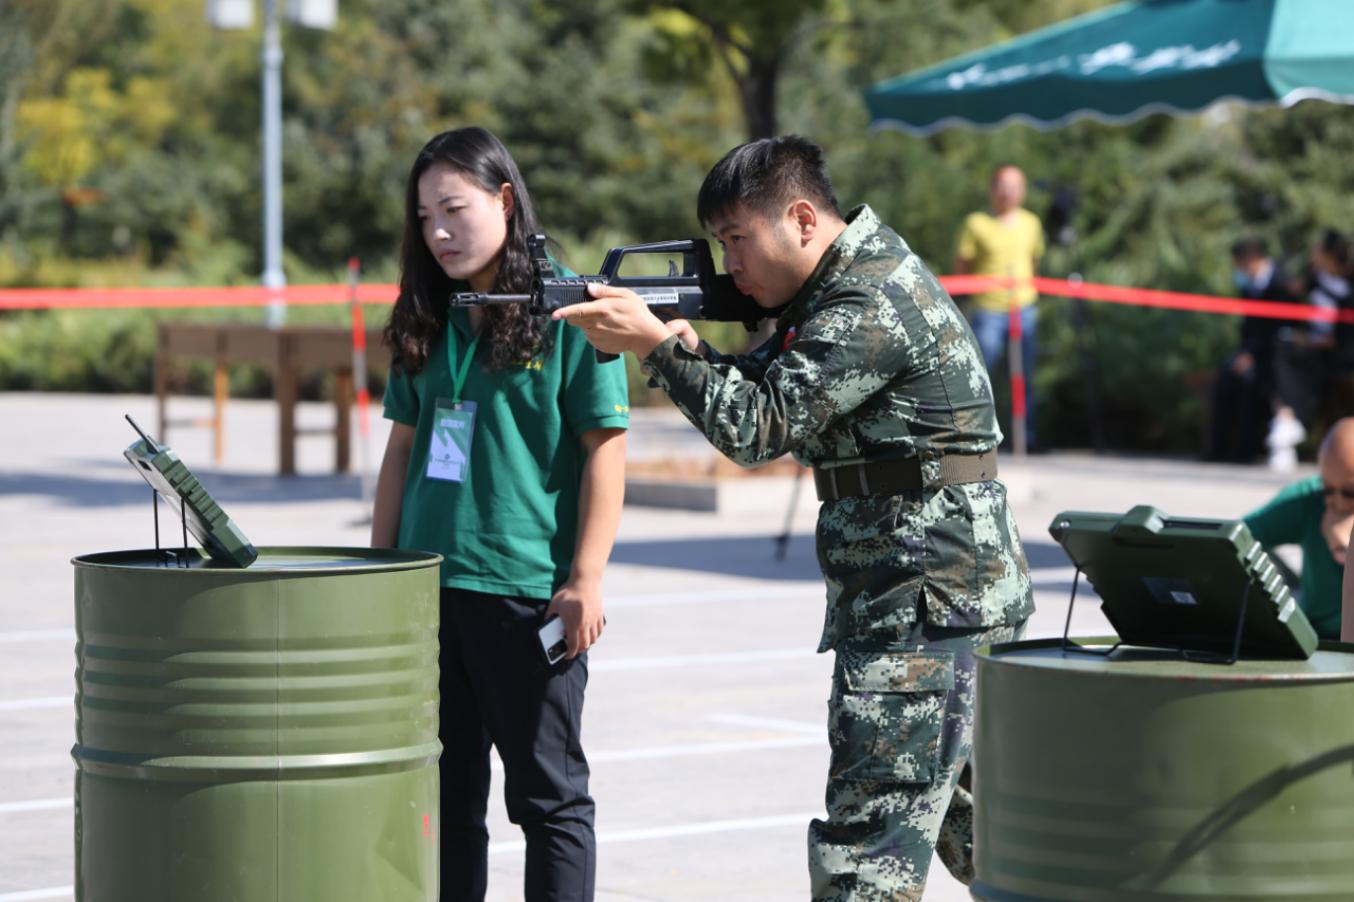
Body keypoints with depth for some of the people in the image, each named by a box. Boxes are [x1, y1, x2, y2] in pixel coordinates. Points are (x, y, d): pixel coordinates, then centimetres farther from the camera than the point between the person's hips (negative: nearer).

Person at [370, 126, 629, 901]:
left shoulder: (569, 311, -7)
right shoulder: (429, 322, 12)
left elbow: (607, 448, -9)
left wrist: (585, 579, -13)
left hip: (527, 590, -6)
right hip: (429, 583, 6)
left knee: (547, 794, 2)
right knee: (442, 795, 12)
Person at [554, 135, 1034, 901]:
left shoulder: (874, 300, -17)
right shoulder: (835, 291, 16)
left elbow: (762, 427, -20)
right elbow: (764, 395, 14)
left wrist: (655, 343, -17)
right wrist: (686, 346, -5)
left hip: (927, 605, -11)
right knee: (971, 823, 20)